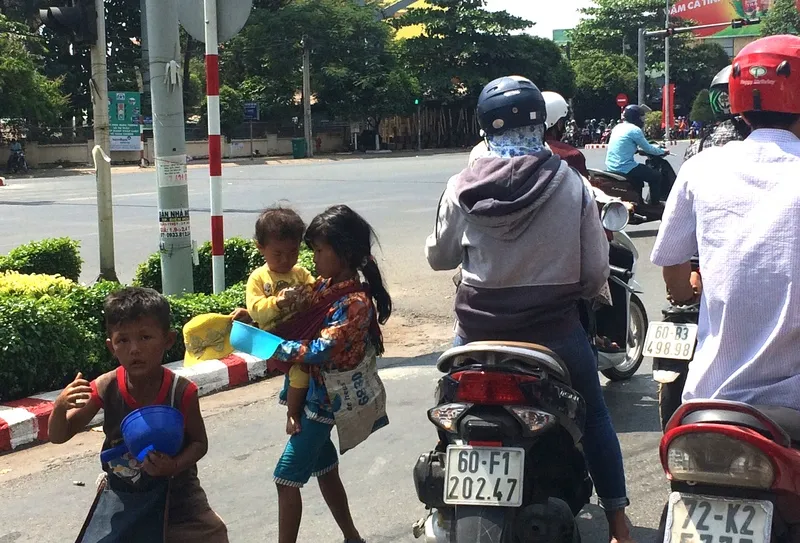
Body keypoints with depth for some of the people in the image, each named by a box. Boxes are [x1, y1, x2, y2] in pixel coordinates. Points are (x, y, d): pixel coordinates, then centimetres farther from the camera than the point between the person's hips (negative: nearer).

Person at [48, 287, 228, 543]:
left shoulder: (182, 391, -19)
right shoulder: (106, 388, -15)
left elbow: (199, 442, -5)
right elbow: (59, 436, -5)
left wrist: (174, 466, -24)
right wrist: (60, 407, -26)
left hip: (175, 493, -1)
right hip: (121, 495, 1)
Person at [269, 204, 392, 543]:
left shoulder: (355, 302, -21)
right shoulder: (325, 285, 2)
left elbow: (321, 350, -27)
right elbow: (301, 322, 9)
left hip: (323, 399, -8)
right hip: (311, 392, 8)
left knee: (287, 479, -5)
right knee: (325, 470, 20)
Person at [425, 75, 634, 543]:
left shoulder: (463, 187, -7)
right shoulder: (572, 185, -9)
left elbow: (439, 256, 4)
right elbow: (596, 271, -5)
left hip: (480, 330, 1)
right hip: (555, 329, 0)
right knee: (594, 416, 21)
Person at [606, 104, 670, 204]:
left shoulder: (618, 127, 13)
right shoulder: (634, 129, -11)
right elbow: (648, 149, -5)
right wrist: (662, 151, 15)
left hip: (610, 167, 9)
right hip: (624, 168, -9)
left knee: (639, 175, 34)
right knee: (656, 177, 6)